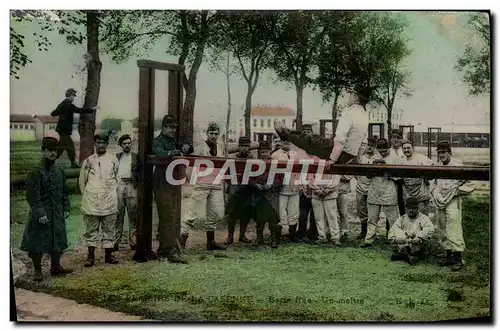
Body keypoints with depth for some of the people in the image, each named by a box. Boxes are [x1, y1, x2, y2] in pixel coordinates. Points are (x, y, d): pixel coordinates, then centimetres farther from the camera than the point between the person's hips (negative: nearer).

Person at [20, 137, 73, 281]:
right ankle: (37, 271, 16)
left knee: (57, 242, 14)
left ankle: (56, 267, 28)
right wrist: (40, 214, -21)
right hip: (41, 215, -7)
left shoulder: (59, 172, 9)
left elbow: (65, 192, 17)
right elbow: (32, 195, -17)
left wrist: (66, 209, 11)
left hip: (57, 215, 7)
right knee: (37, 243, 3)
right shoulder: (36, 172, -13)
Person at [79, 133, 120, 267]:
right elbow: (82, 181, 11)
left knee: (109, 228, 4)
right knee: (91, 229, 3)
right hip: (92, 201, 0)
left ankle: (108, 255, 13)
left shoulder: (113, 160, 8)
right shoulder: (88, 160, 7)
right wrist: (87, 195, 7)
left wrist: (112, 193, 10)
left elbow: (117, 178, 13)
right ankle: (91, 256, 10)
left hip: (109, 201, 1)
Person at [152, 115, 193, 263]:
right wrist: (177, 152, -23)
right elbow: (160, 153, -27)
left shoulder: (172, 142, 21)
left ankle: (163, 250, 16)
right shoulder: (158, 141, -5)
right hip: (163, 185, -9)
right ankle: (173, 251, -13)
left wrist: (186, 147, 8)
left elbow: (190, 150, 30)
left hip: (173, 184, 9)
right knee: (170, 218, -12)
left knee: (166, 218, 10)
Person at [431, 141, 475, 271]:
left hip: (453, 203, -6)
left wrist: (456, 191, -11)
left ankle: (458, 259, -4)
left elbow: (469, 185, -4)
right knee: (443, 231, 10)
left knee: (453, 230, -11)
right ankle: (449, 256, 21)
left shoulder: (458, 166, -9)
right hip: (439, 202, 6)